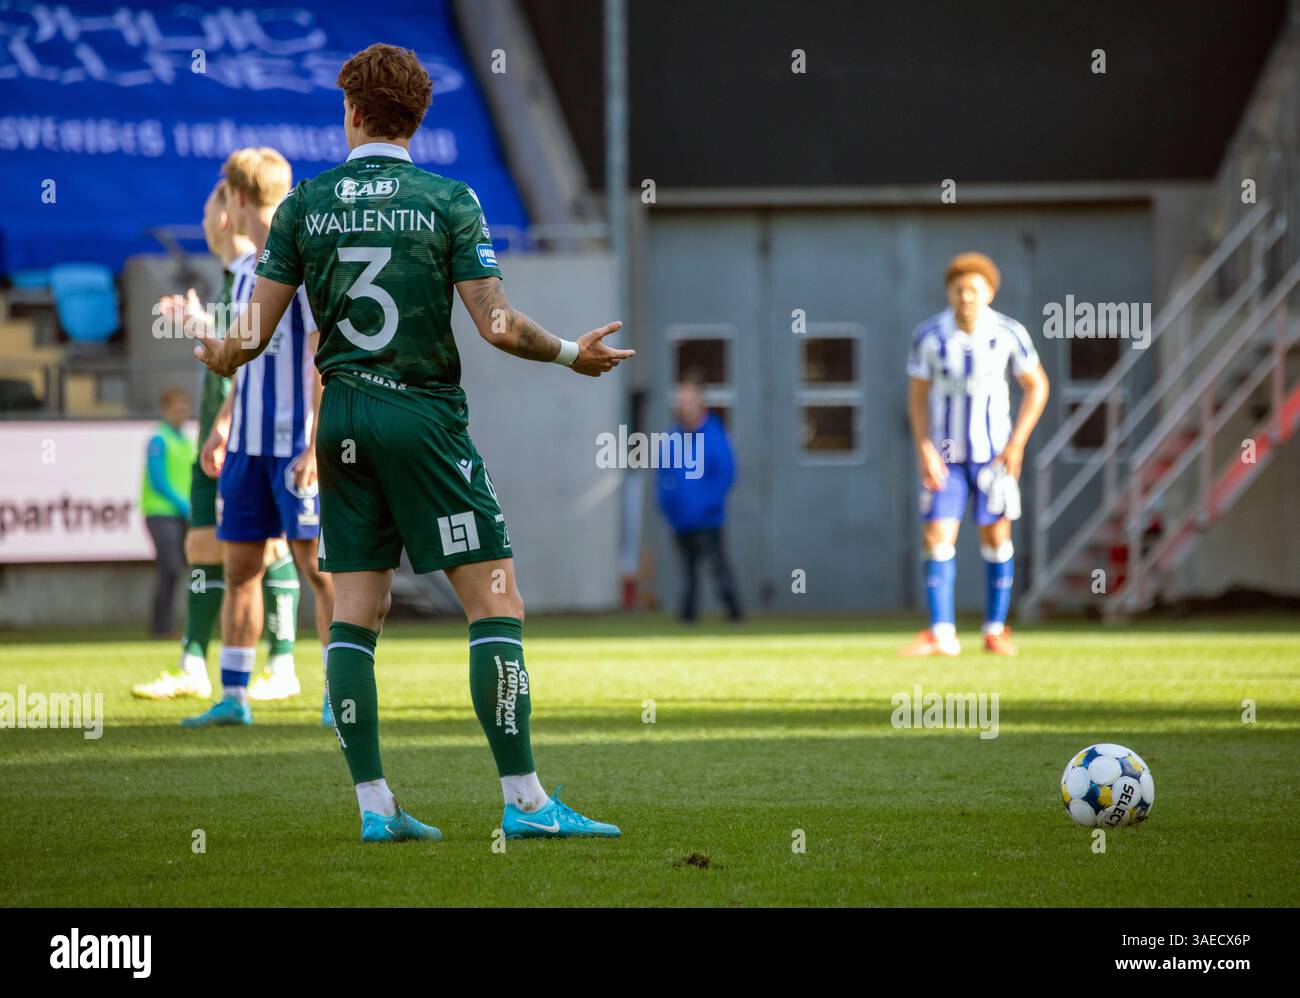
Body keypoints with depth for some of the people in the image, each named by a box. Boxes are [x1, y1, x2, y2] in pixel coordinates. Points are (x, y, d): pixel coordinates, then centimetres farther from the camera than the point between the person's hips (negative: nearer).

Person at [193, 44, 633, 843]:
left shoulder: (305, 204, 4)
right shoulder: (448, 201, -5)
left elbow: (255, 334, 5)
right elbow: (498, 326, -9)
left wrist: (220, 358, 27)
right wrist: (572, 354, 8)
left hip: (343, 415, 4)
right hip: (425, 412, -4)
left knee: (355, 614, 7)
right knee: (497, 603, -1)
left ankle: (374, 805, 4)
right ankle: (524, 801, -7)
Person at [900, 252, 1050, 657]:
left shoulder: (1009, 334, -9)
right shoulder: (928, 336, -8)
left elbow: (1036, 387, 1)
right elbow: (917, 395, 1)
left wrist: (1017, 443, -8)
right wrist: (924, 449, -8)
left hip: (994, 453, 0)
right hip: (945, 454, 0)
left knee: (996, 537, 2)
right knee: (937, 539, -8)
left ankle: (995, 631, 13)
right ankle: (942, 634, -5)